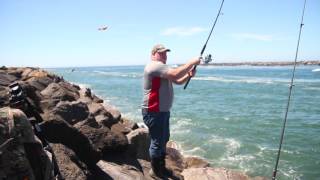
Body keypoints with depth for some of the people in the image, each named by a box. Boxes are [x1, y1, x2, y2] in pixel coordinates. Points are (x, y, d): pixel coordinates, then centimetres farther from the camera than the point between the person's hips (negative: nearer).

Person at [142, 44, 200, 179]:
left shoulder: (162, 68, 18)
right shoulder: (154, 66, -18)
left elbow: (178, 81, 16)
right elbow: (176, 74, -30)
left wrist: (188, 75, -3)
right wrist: (192, 62, -20)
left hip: (163, 111, 11)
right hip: (154, 112, -11)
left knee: (164, 140, 20)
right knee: (157, 142, -2)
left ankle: (161, 168, 35)